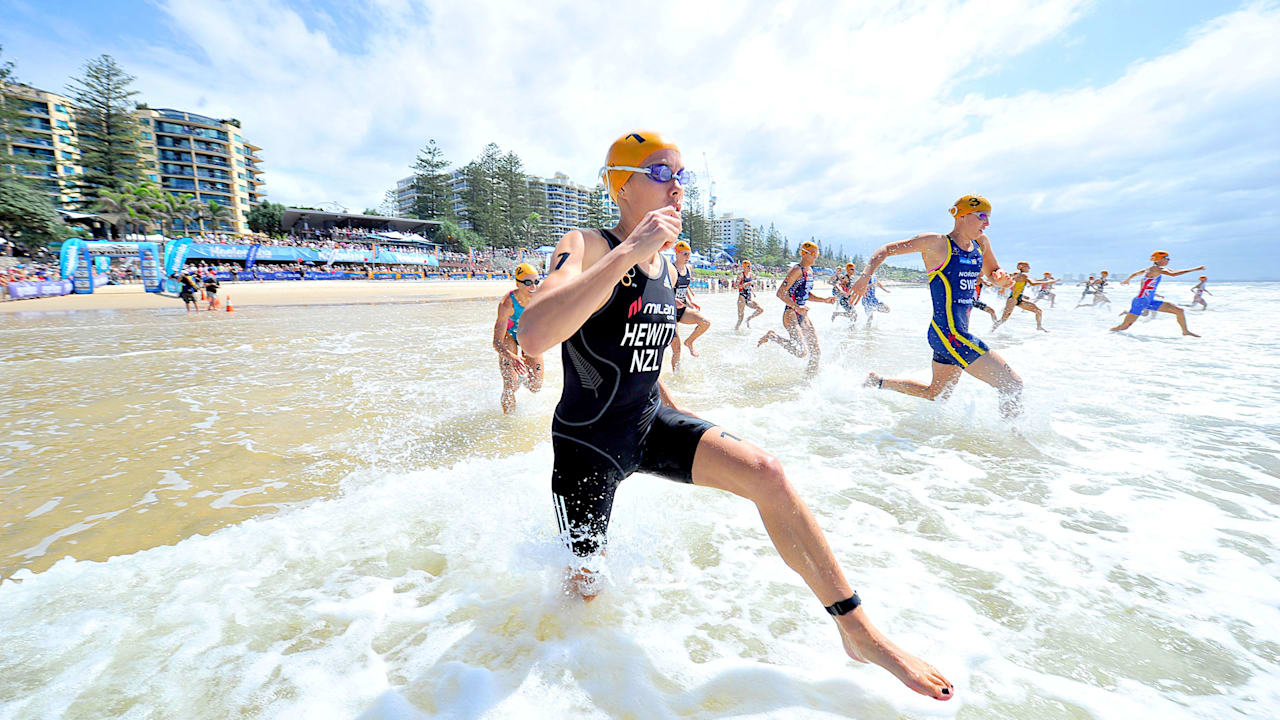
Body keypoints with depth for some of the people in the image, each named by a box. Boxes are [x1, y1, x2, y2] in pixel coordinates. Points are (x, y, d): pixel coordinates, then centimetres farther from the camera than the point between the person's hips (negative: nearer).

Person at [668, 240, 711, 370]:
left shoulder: (688, 269, 8)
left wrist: (692, 302, 8)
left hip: (683, 309, 6)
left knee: (706, 323, -19)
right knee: (676, 350, -3)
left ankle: (689, 342, 7)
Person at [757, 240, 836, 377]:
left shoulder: (810, 271, 16)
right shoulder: (797, 270, -12)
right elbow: (780, 293, -18)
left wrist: (824, 300, 14)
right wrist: (797, 308, -26)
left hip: (803, 315, 9)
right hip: (791, 314, -9)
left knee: (816, 352, 6)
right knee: (801, 351, -20)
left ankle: (810, 376, 23)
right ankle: (772, 336, -2)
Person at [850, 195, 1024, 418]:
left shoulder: (981, 244, 12)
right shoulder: (937, 243, -8)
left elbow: (993, 276, 24)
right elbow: (886, 250, -5)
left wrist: (1000, 278, 0)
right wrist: (865, 276, -20)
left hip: (959, 332, 9)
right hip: (948, 333, -9)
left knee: (936, 394, 22)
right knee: (1013, 385, -9)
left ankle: (876, 381, 32)